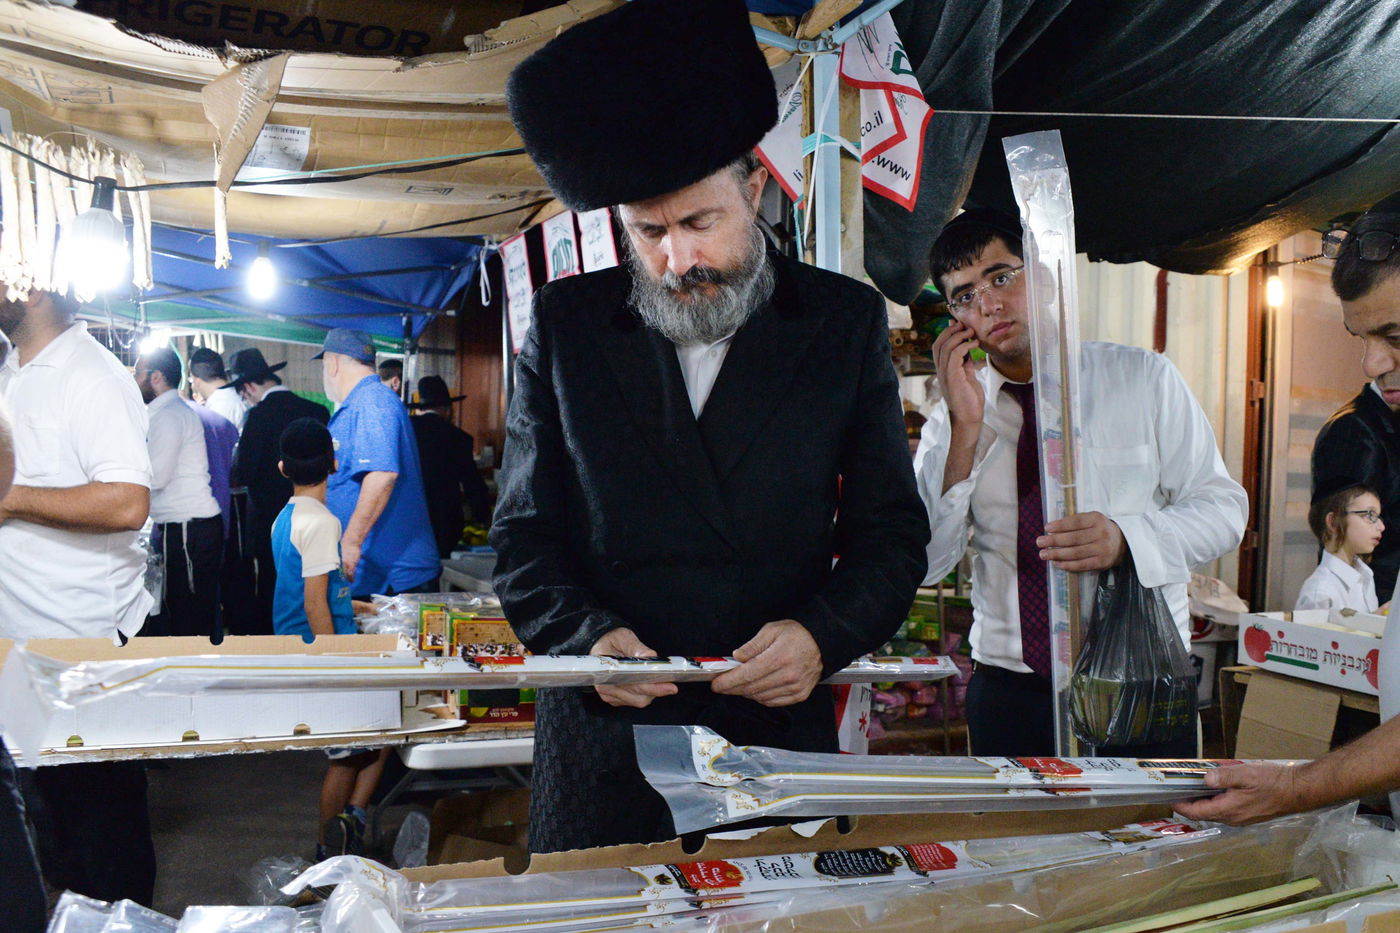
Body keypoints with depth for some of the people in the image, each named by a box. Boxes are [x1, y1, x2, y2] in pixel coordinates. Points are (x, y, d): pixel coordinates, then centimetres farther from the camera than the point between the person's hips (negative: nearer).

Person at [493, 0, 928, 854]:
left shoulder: (845, 320, 2)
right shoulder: (567, 325, 3)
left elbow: (891, 530, 4)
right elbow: (526, 535, 5)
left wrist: (822, 633, -14)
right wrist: (587, 635, -13)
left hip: (781, 726, 0)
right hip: (603, 740, 1)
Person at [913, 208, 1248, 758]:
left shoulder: (1145, 379, 1)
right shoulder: (952, 422, 2)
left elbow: (1223, 506, -2)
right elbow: (925, 562, -7)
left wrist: (1124, 537, -22)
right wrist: (965, 429, -17)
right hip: (1008, 689, 1)